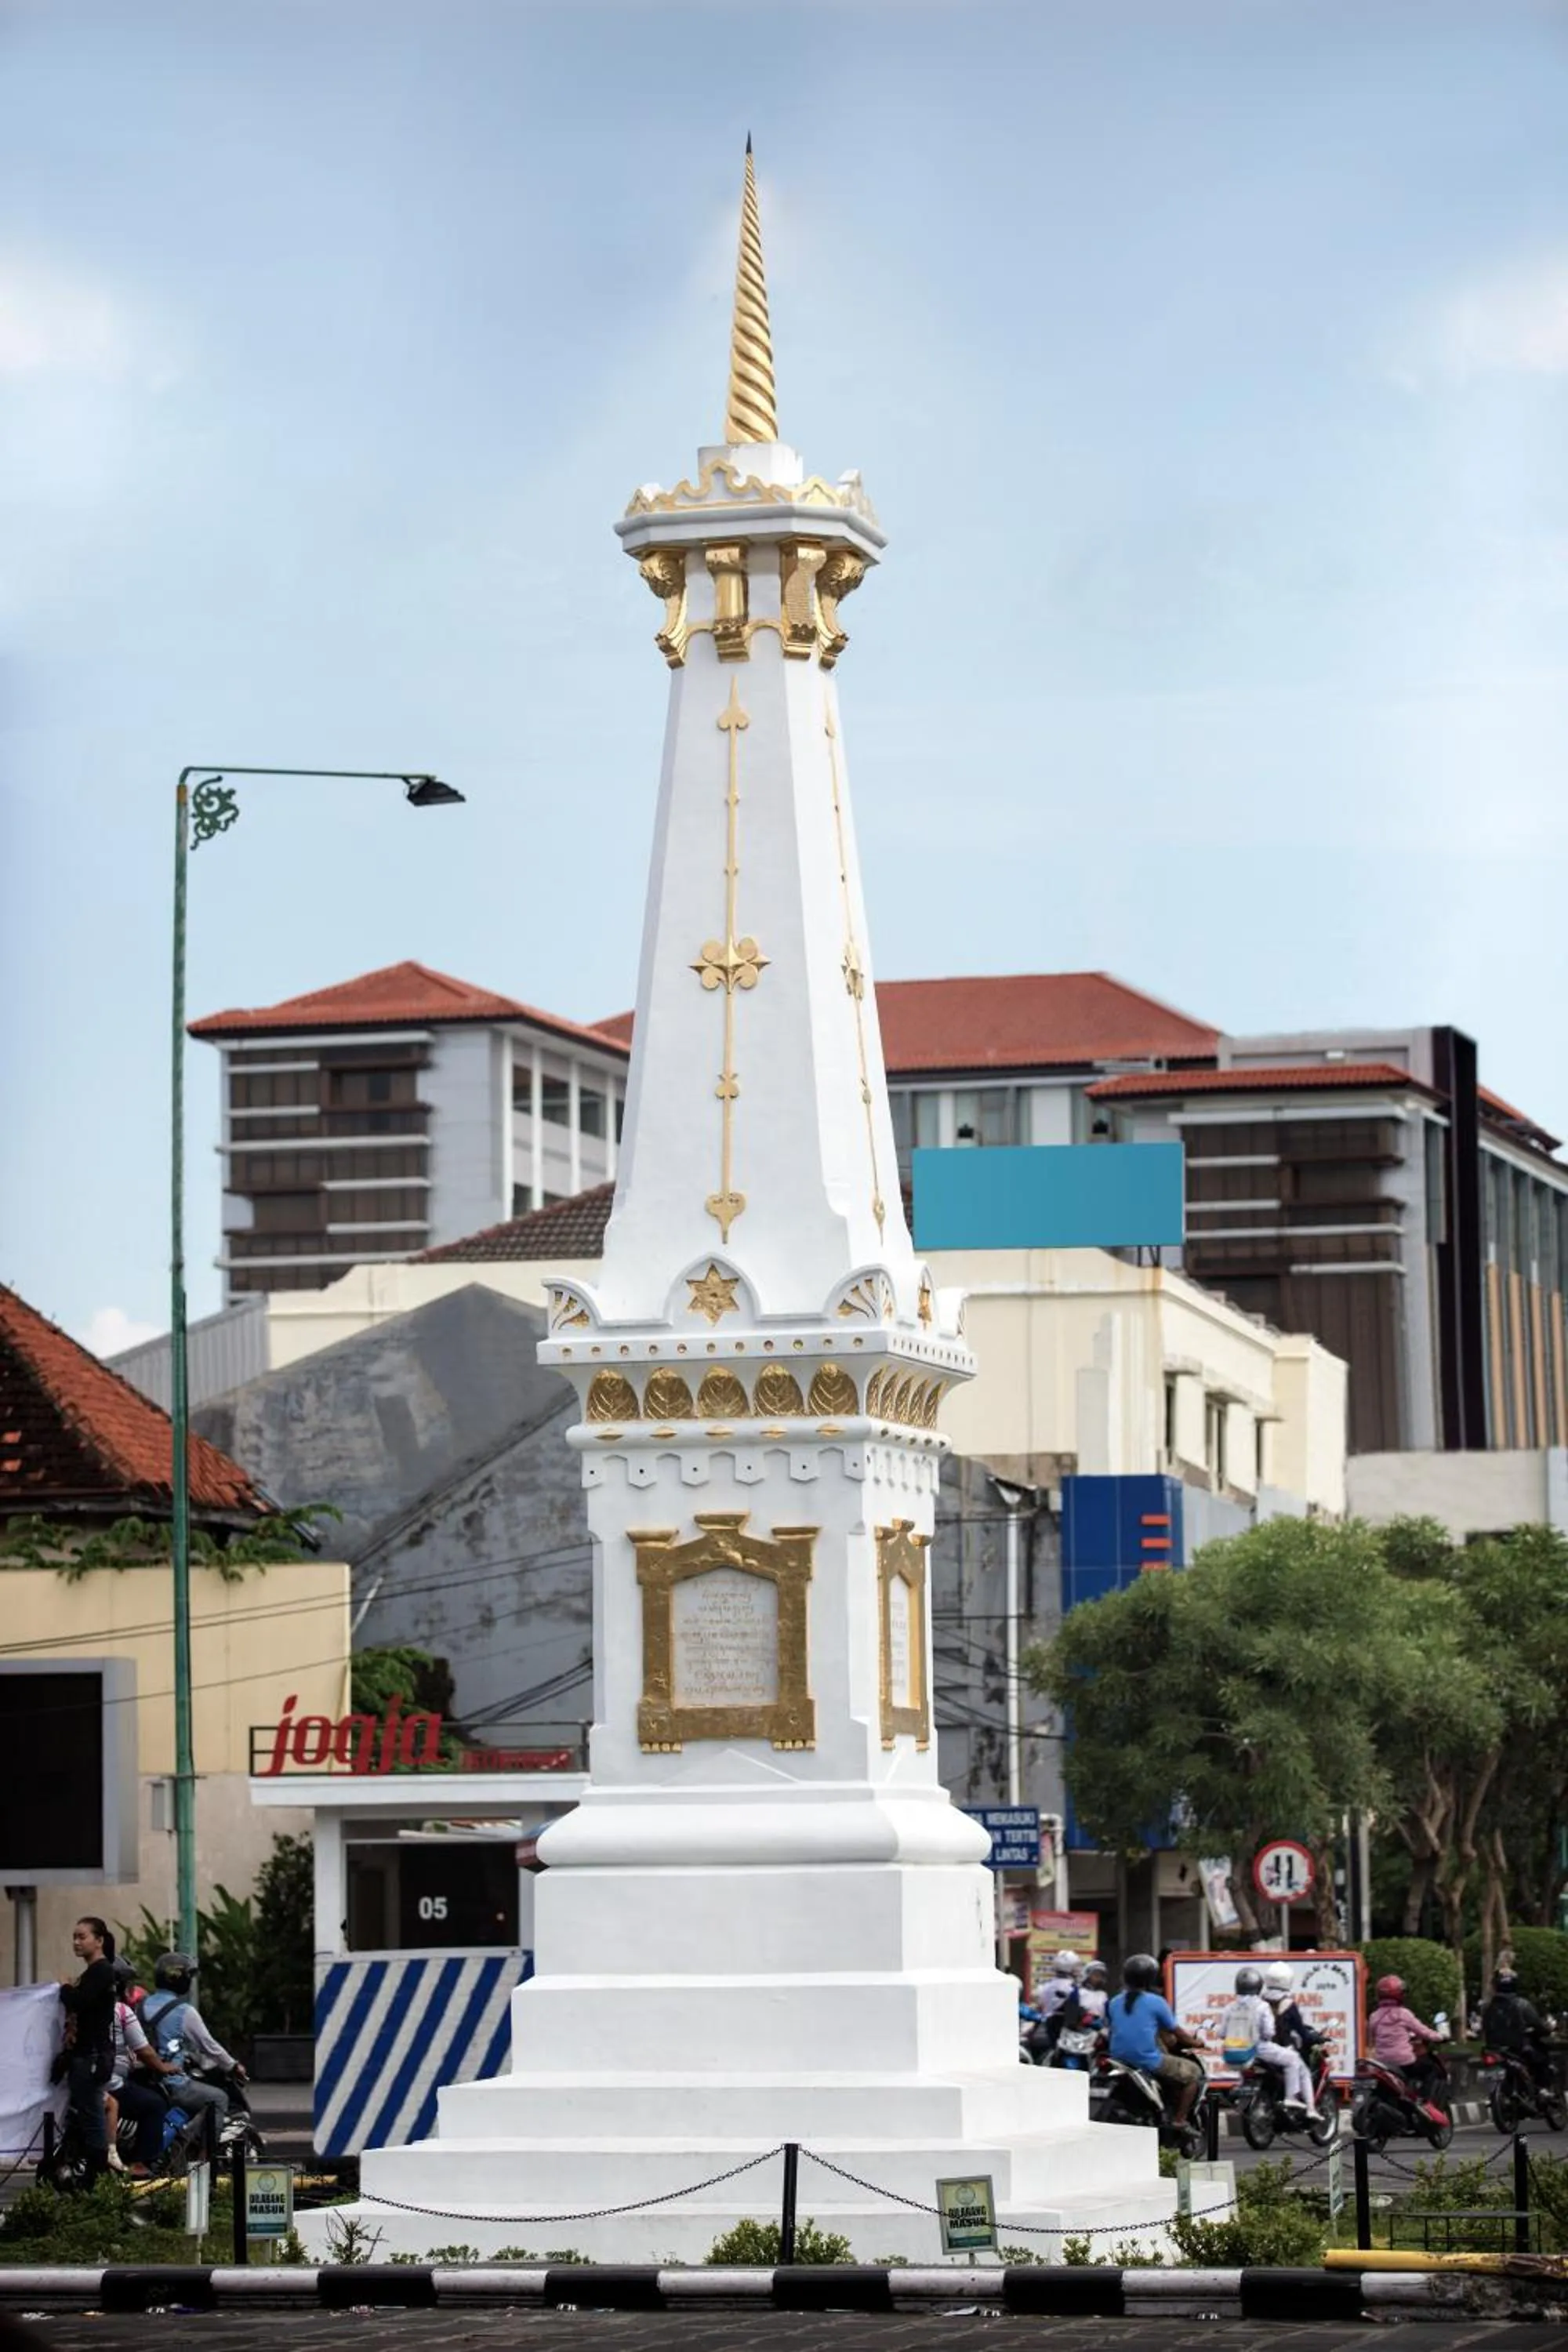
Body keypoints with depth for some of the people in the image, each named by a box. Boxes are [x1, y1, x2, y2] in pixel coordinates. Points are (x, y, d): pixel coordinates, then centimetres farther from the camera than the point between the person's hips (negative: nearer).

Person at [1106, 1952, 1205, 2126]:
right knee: (1193, 2072, 9)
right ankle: (1179, 2120, 1)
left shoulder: (1114, 2003, 9)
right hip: (1148, 2061, -7)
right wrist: (1195, 2043, 20)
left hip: (1120, 2059, 7)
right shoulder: (1156, 2002, -7)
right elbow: (1176, 2033, 0)